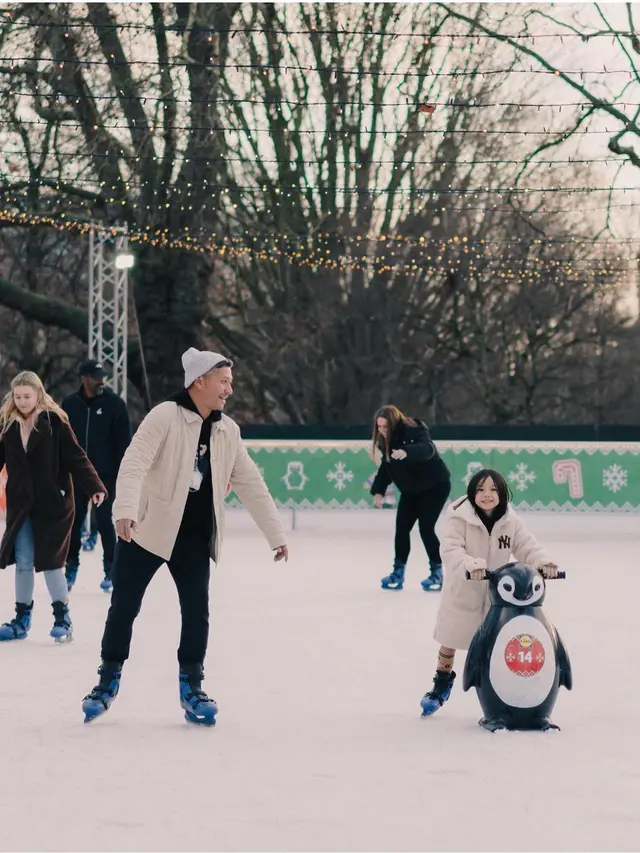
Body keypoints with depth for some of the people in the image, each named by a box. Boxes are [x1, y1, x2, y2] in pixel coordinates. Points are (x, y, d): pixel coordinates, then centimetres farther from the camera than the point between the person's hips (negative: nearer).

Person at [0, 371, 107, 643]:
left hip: (52, 504, -4)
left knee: (51, 560, -3)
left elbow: (75, 457, -10)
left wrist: (95, 486, -18)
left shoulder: (54, 421, -8)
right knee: (23, 562, 6)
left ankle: (63, 618, 8)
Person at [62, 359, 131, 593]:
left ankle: (110, 570, 8)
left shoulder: (115, 404, -5)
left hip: (105, 474, -3)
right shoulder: (70, 404, 2)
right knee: (74, 521, 7)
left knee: (104, 521, 0)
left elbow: (123, 441, -5)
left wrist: (122, 474, -9)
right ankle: (71, 567, 17)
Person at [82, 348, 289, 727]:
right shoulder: (165, 417, -14)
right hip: (147, 529, -4)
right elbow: (134, 464, -25)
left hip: (196, 536, 4)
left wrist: (276, 533, 8)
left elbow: (251, 484, 10)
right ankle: (109, 681, 19)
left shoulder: (228, 431, 5)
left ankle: (192, 687, 14)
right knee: (124, 606, 3)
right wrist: (125, 509, -41)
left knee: (197, 610, 0)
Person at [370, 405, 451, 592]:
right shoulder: (386, 441, -3)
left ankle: (437, 572, 0)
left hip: (435, 485, -7)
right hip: (411, 489, 7)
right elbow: (386, 467, 8)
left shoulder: (414, 431, -26)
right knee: (402, 527, 2)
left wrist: (407, 452, -64)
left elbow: (427, 449, -46)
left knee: (425, 528, -13)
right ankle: (398, 572, 12)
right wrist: (379, 490, -3)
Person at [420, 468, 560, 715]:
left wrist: (543, 562, -33)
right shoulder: (459, 518, -20)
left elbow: (527, 546, -12)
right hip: (462, 592, -2)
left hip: (497, 594, 2)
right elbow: (451, 550, -30)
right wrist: (471, 565, -48)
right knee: (450, 641, 16)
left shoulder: (510, 521, -9)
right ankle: (441, 686, 39)